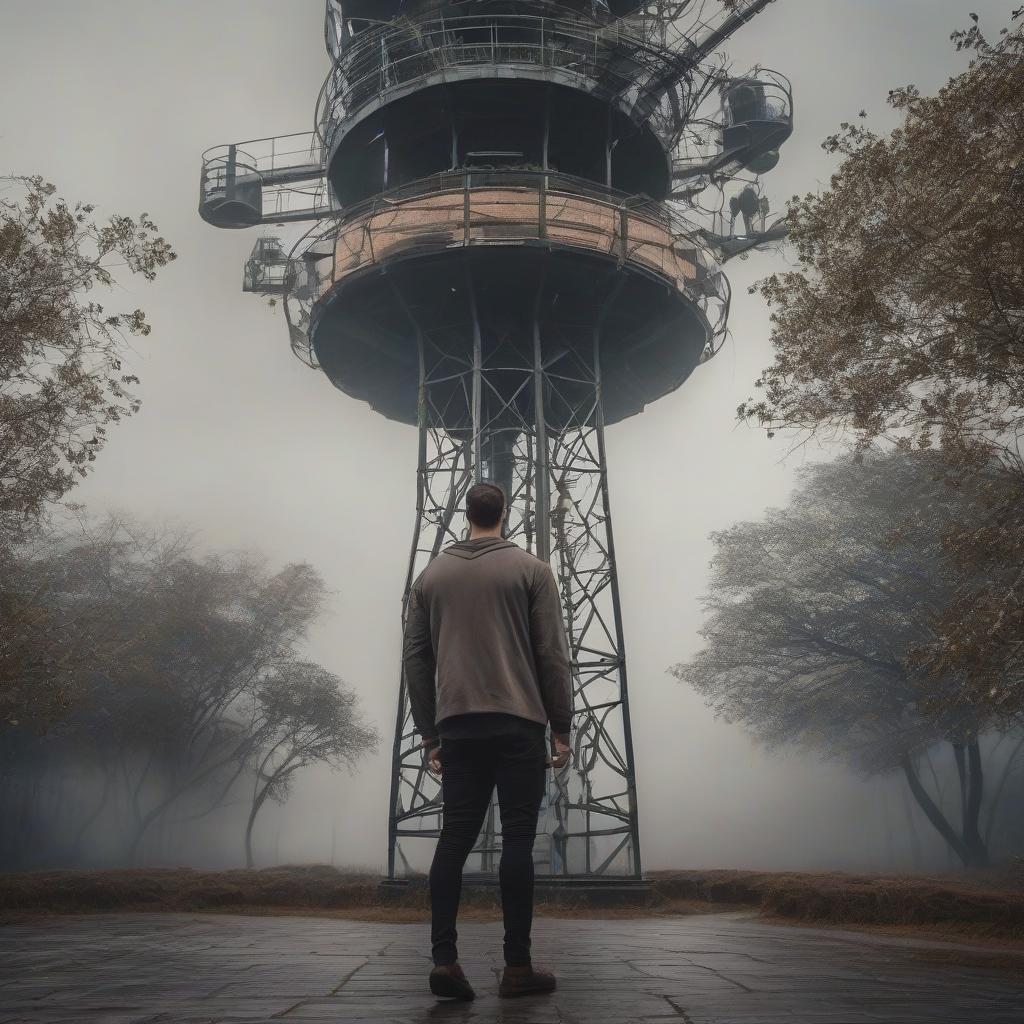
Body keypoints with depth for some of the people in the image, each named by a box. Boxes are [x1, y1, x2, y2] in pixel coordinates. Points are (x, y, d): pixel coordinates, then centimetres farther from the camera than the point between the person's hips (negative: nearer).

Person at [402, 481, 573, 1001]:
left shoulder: (431, 574, 10)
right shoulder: (531, 569, 0)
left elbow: (415, 659, 9)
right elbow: (552, 655, -4)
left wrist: (429, 734, 14)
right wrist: (561, 728, 2)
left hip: (458, 728, 3)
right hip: (518, 725, -3)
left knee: (454, 840, 6)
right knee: (517, 841, 1)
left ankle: (444, 959, 1)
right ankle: (517, 967, 5)